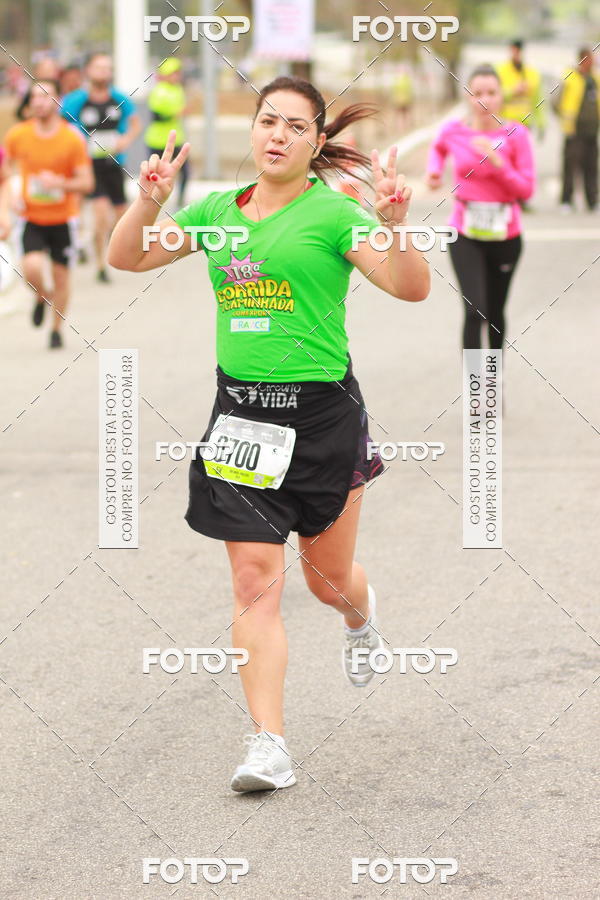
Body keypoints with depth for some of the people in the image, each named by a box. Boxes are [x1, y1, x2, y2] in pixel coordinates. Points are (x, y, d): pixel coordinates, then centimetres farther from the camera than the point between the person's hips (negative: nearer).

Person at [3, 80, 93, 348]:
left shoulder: (72, 138, -10)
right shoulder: (17, 135, -4)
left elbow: (87, 183, -10)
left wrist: (59, 183, -27)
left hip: (62, 217, -1)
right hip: (32, 217, 1)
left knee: (60, 274, 6)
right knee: (32, 268, -19)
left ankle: (57, 330, 26)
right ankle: (41, 299, 16)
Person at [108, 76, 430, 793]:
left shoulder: (333, 213, -6)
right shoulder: (218, 209, 8)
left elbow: (411, 289, -15)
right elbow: (125, 258, 13)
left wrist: (395, 222, -31)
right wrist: (150, 200, -4)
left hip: (321, 411, -3)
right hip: (240, 410, 3)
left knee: (327, 576, 12)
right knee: (255, 578, -6)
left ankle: (361, 623, 50)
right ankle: (269, 745, -4)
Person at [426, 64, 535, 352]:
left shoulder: (516, 134, -10)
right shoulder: (453, 131, -6)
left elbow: (527, 189, -11)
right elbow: (438, 148, 20)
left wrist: (497, 162, -23)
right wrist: (434, 169, 1)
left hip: (505, 236, 1)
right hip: (465, 236, -1)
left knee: (495, 312, 16)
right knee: (475, 310, -16)